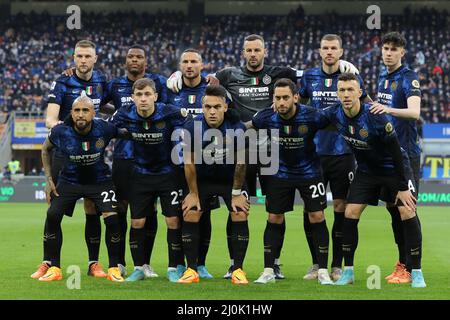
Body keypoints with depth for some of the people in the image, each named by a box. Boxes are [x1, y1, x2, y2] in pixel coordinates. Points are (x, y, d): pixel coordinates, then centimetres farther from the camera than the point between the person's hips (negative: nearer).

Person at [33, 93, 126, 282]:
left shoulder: (105, 129, -25)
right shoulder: (60, 132, -21)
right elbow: (46, 149, 1)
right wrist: (49, 179, -2)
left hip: (99, 180, -1)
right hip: (69, 180, 1)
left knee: (112, 219, -17)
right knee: (52, 216, -13)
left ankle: (114, 268, 1)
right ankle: (53, 268, 0)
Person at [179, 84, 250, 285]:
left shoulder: (237, 127, -25)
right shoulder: (193, 128, -23)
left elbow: (240, 162, -13)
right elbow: (189, 163, -11)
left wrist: (237, 193, -7)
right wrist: (193, 193, -5)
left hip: (230, 179, -1)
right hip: (203, 179, 1)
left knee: (240, 216, -13)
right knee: (189, 217, -9)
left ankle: (238, 270, -4)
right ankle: (191, 270, -2)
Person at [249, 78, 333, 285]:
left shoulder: (311, 117, -25)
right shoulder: (267, 118, -19)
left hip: (309, 171, -2)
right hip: (280, 173, 2)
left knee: (317, 217, -7)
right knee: (274, 219, 2)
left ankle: (323, 272, 2)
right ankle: (268, 271, 11)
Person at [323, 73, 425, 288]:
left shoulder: (375, 117, -30)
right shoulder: (334, 115, -16)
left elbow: (396, 152, -23)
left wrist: (403, 187, -21)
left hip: (394, 168, -4)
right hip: (366, 171, 4)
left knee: (407, 212, -15)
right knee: (350, 214, -7)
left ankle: (416, 273, -5)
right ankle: (348, 271, 4)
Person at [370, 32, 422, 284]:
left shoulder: (409, 78, -10)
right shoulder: (383, 78, 14)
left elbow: (415, 112, -27)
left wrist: (389, 109, -41)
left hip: (406, 152, -8)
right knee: (393, 207, 10)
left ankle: (409, 268, -4)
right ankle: (402, 263, 19)